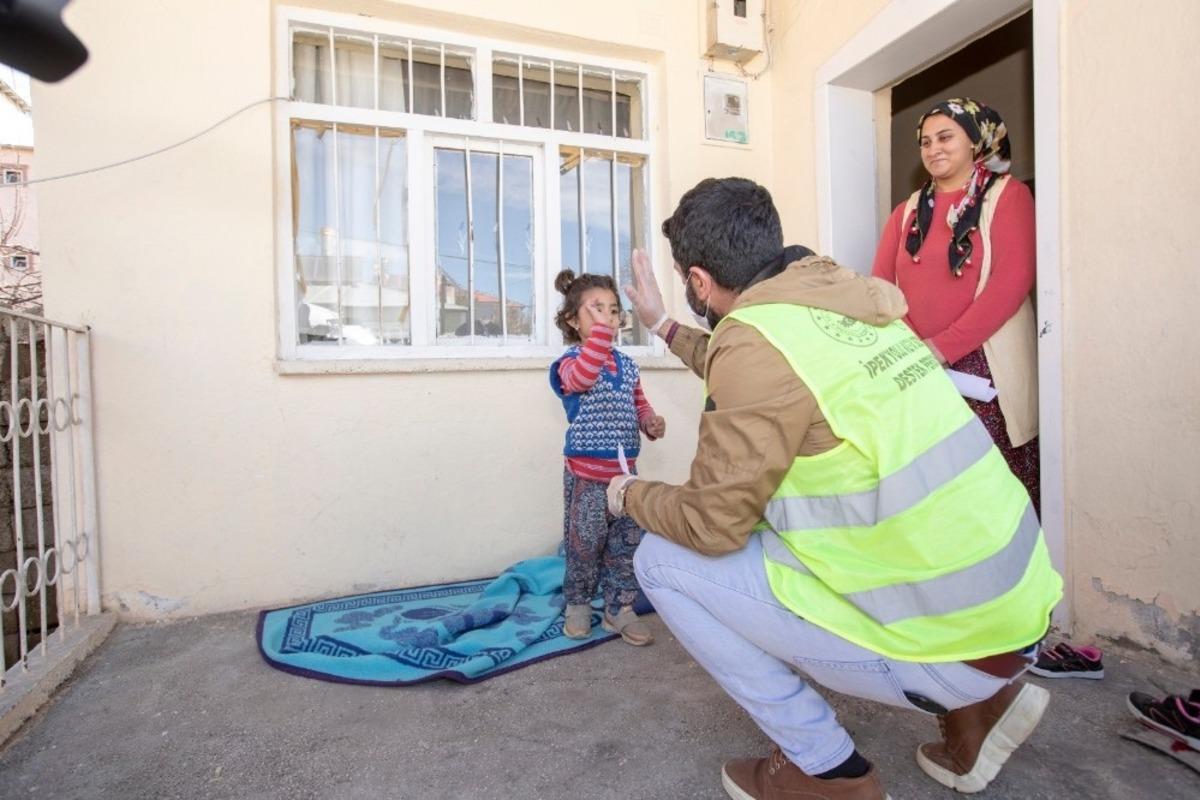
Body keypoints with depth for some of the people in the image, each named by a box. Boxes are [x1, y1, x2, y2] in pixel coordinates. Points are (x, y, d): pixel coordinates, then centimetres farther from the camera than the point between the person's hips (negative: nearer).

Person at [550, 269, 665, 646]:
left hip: (624, 470, 6)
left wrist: (650, 420, -4)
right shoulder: (572, 360, -9)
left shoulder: (626, 364, 11)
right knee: (585, 542, 5)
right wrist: (601, 329, -36)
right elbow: (583, 377, -34)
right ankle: (578, 603, 28)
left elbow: (638, 403, 19)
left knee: (628, 541, 10)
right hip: (586, 472, -6)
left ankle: (619, 608, 25)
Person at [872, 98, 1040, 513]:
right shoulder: (907, 210, 17)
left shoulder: (1007, 194, 4)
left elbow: (1012, 280, -10)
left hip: (985, 365, -3)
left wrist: (942, 347, -18)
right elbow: (880, 283, 6)